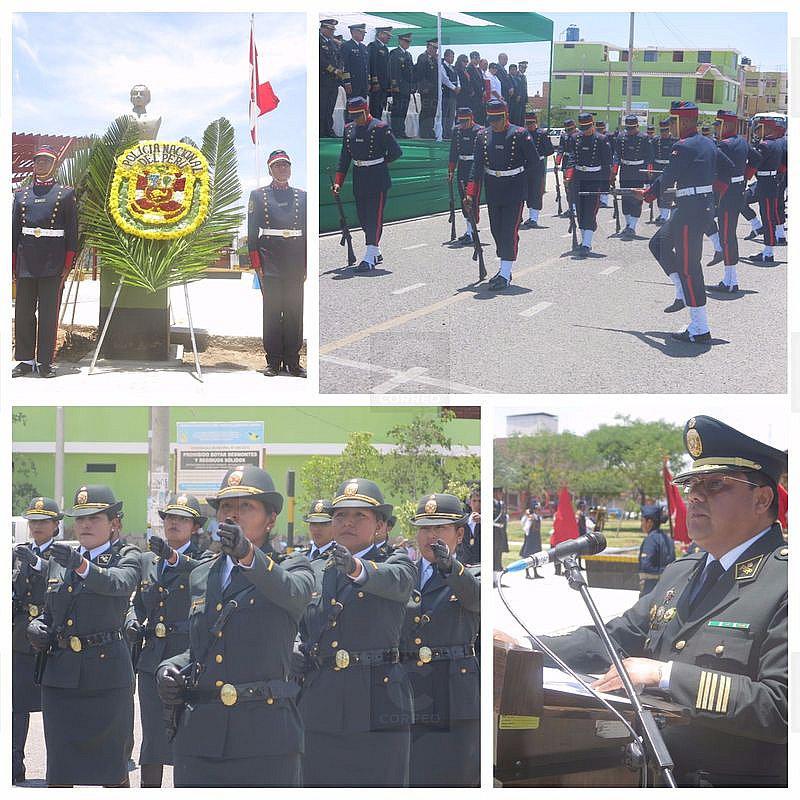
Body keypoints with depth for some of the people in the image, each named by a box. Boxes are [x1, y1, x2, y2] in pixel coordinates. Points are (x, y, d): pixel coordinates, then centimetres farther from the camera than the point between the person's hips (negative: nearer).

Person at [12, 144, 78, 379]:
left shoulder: (66, 194, 4)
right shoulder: (21, 195, 13)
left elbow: (72, 232, 1)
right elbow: (14, 231, 12)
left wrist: (67, 266, -5)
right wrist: (12, 265, 5)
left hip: (53, 265, -3)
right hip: (26, 264, 3)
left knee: (49, 313, -1)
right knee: (23, 313, 5)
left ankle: (45, 361, 5)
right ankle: (26, 360, 12)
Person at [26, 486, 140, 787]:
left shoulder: (126, 560, 0)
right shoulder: (56, 561, 13)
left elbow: (116, 583, -23)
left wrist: (81, 564, -42)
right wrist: (36, 626, 0)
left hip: (106, 674, -4)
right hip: (60, 674, 4)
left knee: (112, 767, 3)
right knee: (59, 769, 4)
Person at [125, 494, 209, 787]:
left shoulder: (203, 560, 0)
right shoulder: (147, 560, 15)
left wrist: (174, 557, -42)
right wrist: (132, 621, -1)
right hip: (152, 659, 4)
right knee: (152, 736, 3)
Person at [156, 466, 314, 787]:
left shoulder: (292, 567, 4)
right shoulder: (201, 576, 19)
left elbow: (291, 592, -21)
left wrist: (249, 554, -40)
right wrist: (170, 668, 7)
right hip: (199, 735, 4)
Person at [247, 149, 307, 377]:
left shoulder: (301, 196, 12)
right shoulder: (258, 196, 6)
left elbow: (308, 231, 12)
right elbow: (252, 232, 2)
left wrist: (307, 264, 6)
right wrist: (257, 263, -6)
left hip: (295, 262, 2)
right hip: (270, 261, -2)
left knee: (295, 311, 2)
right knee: (272, 310, -2)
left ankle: (293, 361, 7)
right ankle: (273, 361, 2)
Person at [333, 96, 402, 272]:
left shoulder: (380, 128, -11)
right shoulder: (349, 129, 7)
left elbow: (396, 152, -6)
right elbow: (344, 157, 11)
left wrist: (380, 162, 7)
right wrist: (338, 181, 5)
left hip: (378, 180, -6)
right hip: (359, 181, 6)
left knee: (375, 218, -7)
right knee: (363, 218, 11)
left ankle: (369, 259, -11)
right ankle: (376, 252, 26)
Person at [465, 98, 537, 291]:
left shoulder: (520, 134, -10)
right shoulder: (483, 135, 1)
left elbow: (533, 161, -3)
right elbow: (477, 166, -1)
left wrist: (515, 174, 6)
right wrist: (471, 193, -8)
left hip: (514, 191, -5)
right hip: (493, 191, 5)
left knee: (509, 232, -7)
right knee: (496, 231, 10)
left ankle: (505, 276, -6)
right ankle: (504, 269, 24)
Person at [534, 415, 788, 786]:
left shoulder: (784, 581, -11)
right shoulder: (679, 574, 17)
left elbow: (783, 707, -20)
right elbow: (612, 641, 22)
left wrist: (667, 674, -19)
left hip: (732, 784, -7)